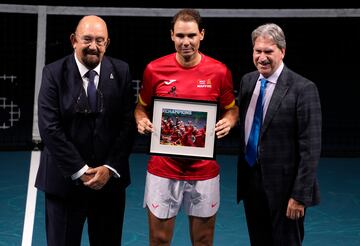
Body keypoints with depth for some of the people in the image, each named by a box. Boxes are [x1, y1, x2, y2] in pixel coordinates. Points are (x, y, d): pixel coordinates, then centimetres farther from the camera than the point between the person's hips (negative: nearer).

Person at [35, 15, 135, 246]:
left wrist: (110, 168, -10)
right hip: (65, 179, -2)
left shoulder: (121, 72, 0)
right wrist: (80, 170, -14)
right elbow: (50, 128, -11)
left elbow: (128, 123, -2)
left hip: (110, 178, 2)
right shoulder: (54, 73, -6)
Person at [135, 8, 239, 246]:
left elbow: (231, 109, 11)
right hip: (163, 169, 0)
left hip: (204, 170, 0)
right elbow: (141, 107, 11)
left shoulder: (219, 71, -4)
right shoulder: (154, 69, -4)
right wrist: (141, 120, -11)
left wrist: (229, 121, -11)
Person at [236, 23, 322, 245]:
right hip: (251, 183, 6)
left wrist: (300, 195, -16)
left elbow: (310, 148, -15)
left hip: (284, 187, -6)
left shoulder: (303, 89, -14)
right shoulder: (247, 81, 6)